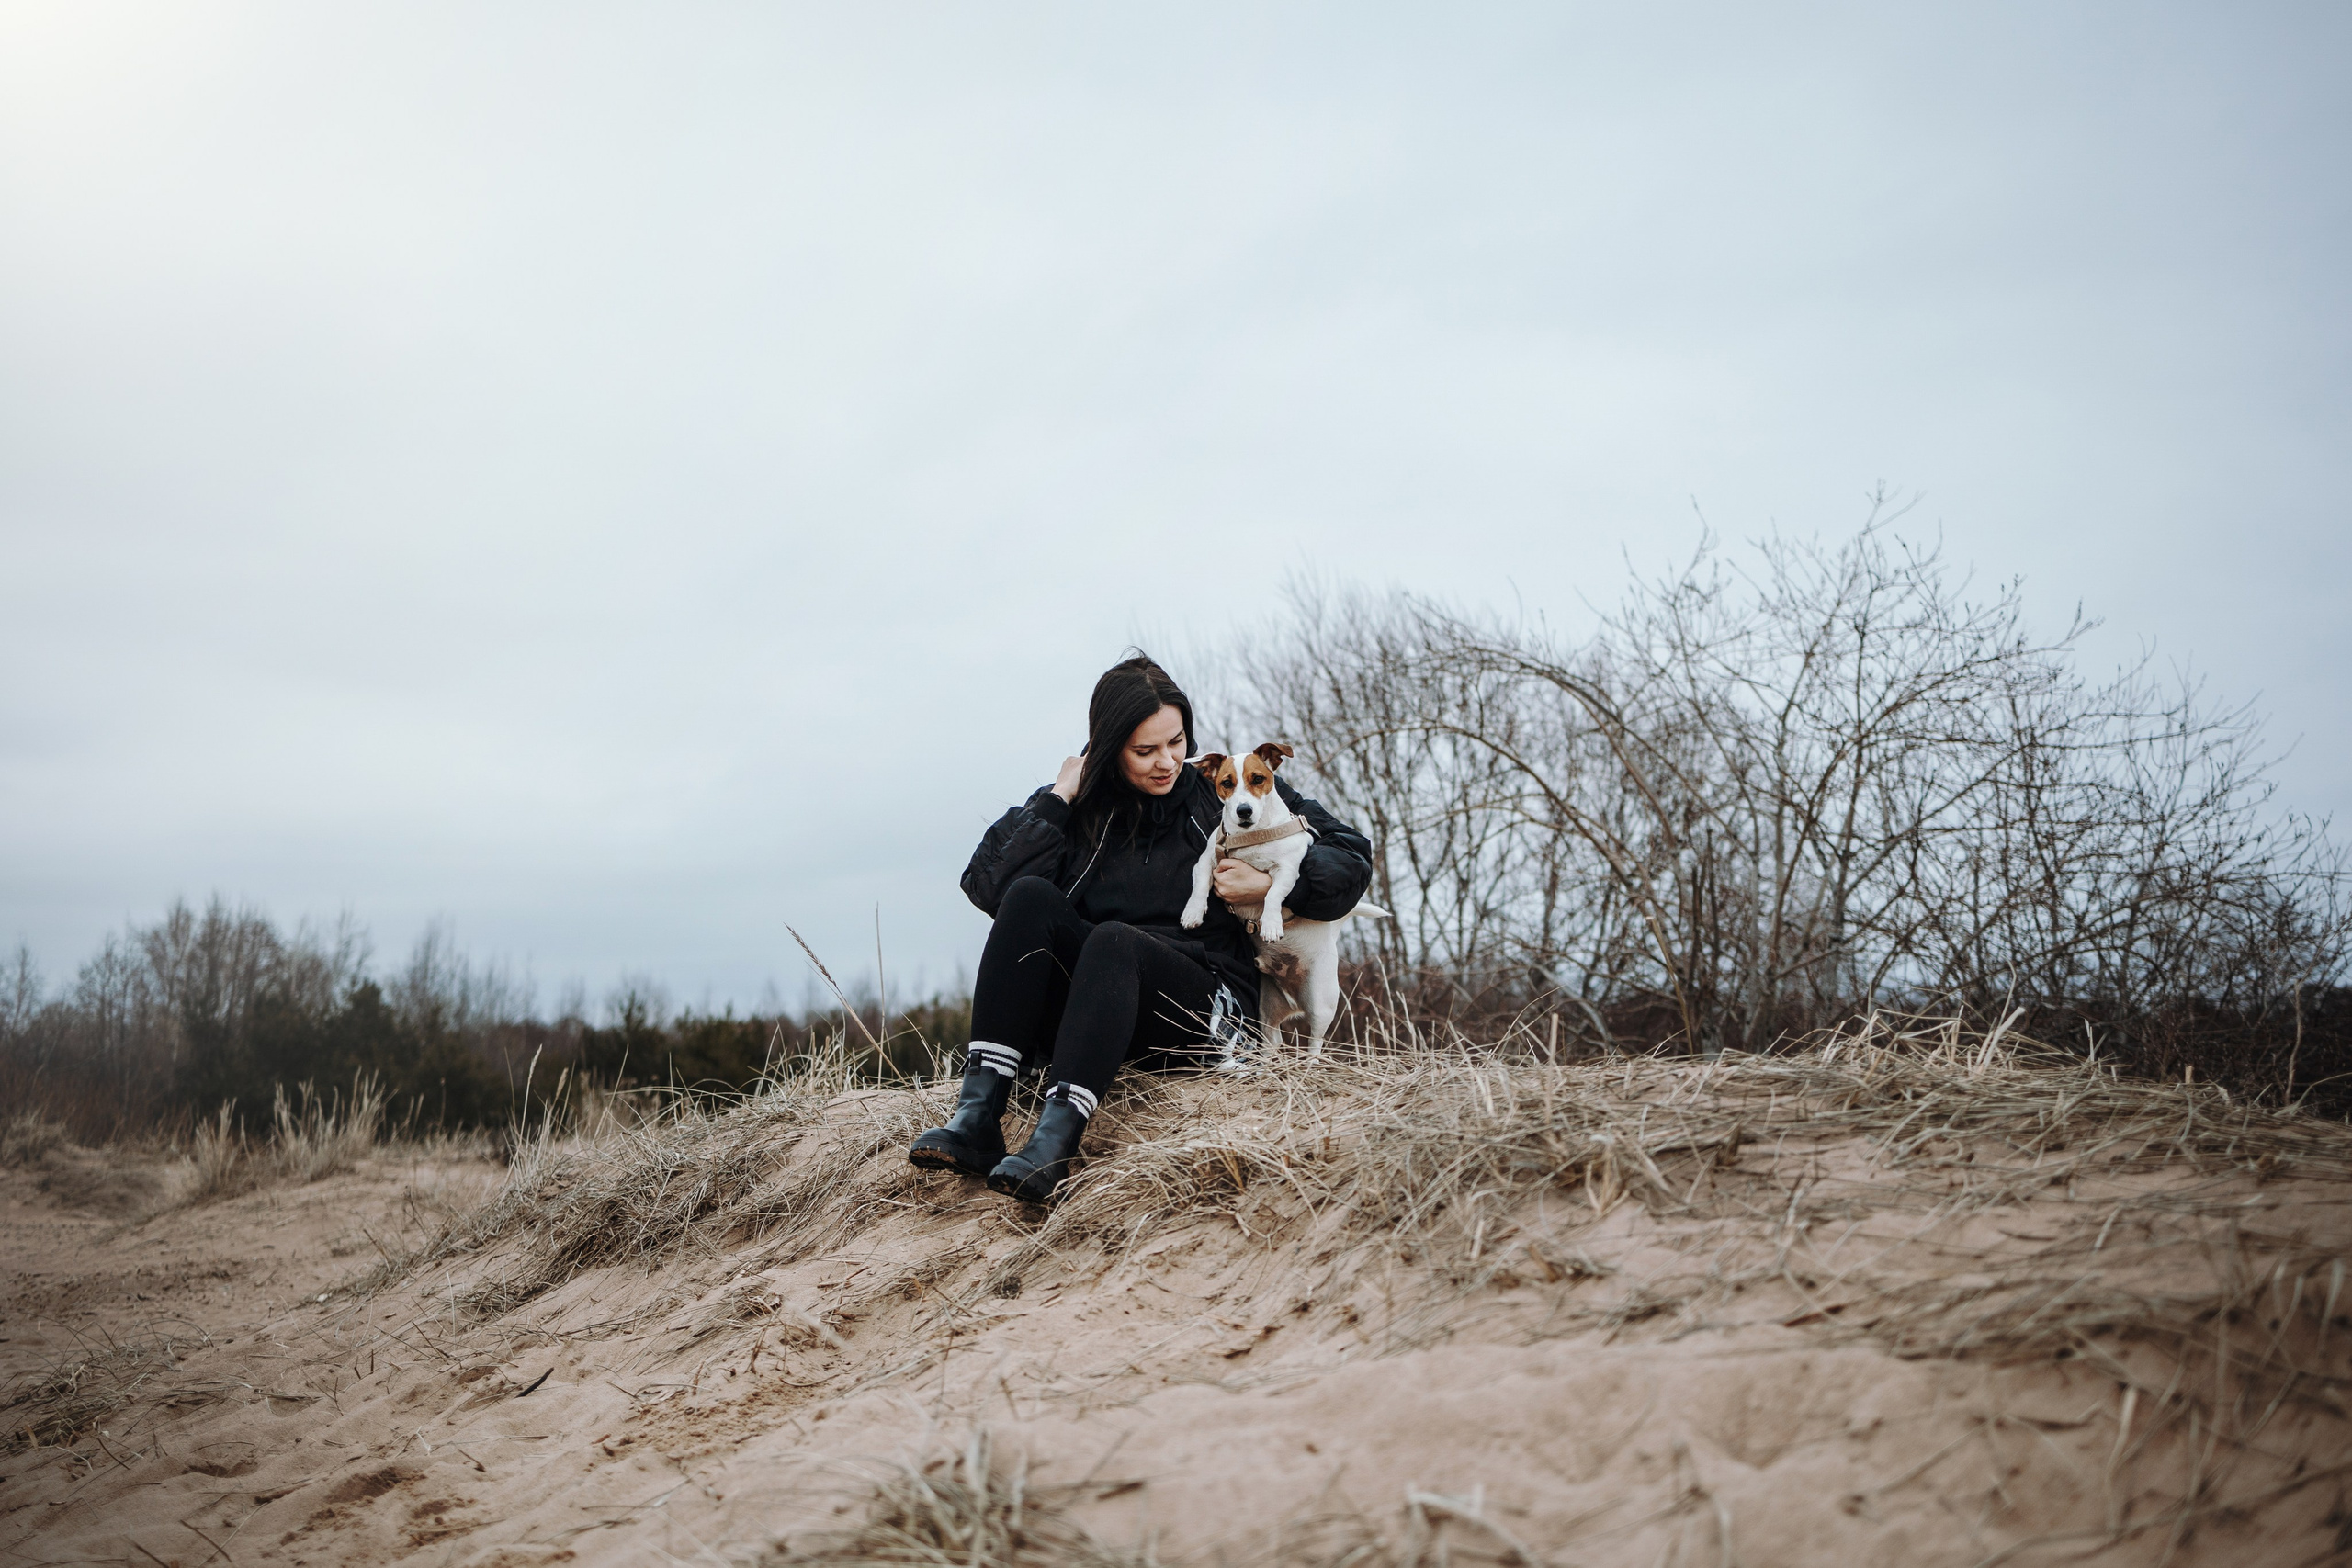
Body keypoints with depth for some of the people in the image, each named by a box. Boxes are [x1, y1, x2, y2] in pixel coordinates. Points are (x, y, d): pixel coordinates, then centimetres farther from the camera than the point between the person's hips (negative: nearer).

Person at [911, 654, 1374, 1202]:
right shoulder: (1079, 806, 10)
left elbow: (1352, 859, 6)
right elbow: (991, 886, -5)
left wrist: (1270, 884, -10)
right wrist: (1056, 801, -5)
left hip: (1206, 1008, -2)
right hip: (1091, 1007, 3)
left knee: (1113, 941, -33)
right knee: (1031, 897, -23)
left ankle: (1054, 1144, -53)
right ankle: (977, 1118, -36)